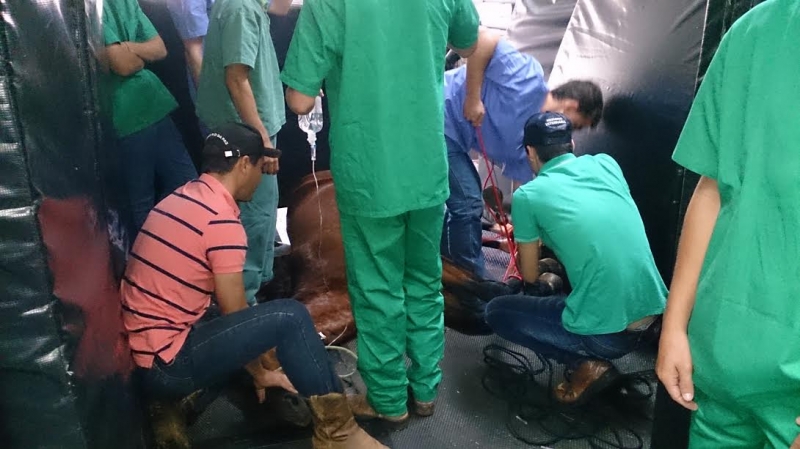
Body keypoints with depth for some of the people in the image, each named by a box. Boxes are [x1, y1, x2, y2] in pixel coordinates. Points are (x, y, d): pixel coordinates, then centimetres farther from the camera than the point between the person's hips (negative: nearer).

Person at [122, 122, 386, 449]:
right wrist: (259, 372, 5)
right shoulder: (221, 220, -19)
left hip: (143, 352, 9)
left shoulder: (182, 198, 10)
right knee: (290, 317, -15)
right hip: (166, 364, -9)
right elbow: (235, 315, -12)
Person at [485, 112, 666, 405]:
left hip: (607, 332, -7)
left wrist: (529, 234, 32)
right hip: (656, 317, 7)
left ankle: (588, 364, 1)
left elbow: (530, 278, 9)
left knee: (496, 312, 13)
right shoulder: (606, 163, 9)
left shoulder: (527, 196, -5)